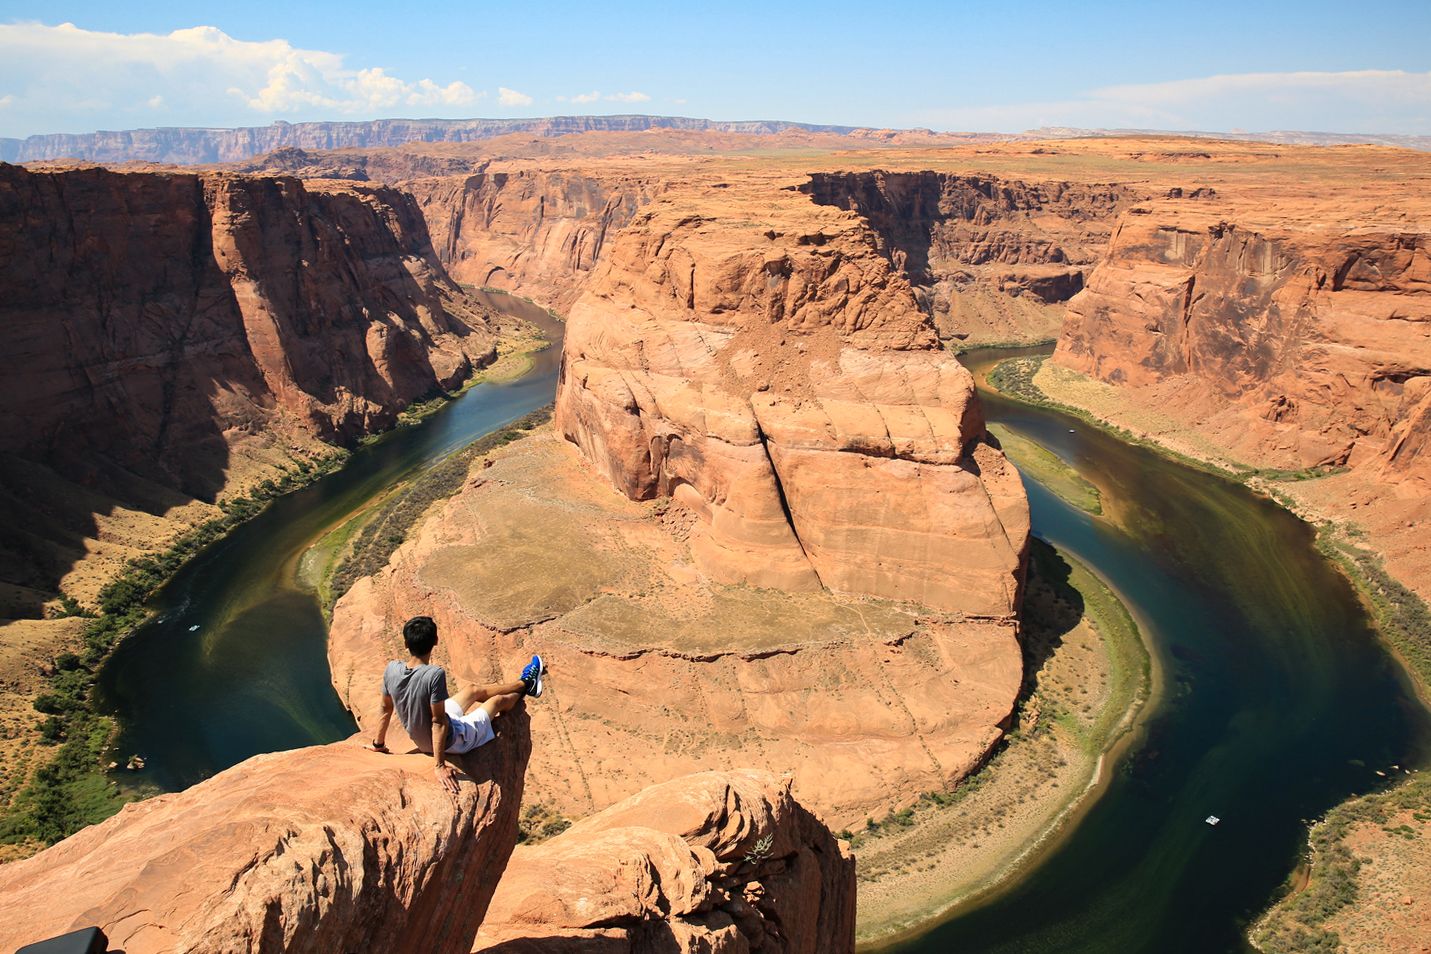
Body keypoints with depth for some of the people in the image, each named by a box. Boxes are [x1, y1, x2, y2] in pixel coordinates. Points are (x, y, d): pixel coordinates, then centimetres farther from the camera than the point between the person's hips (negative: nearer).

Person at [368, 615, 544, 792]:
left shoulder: (392, 669, -18)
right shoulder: (434, 674, -37)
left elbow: (386, 709, -4)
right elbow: (438, 722, -32)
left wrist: (378, 744, 11)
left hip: (420, 741, 6)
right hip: (448, 742, -6)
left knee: (472, 690, 26)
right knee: (498, 700, 18)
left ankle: (524, 683, 50)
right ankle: (525, 687, 52)